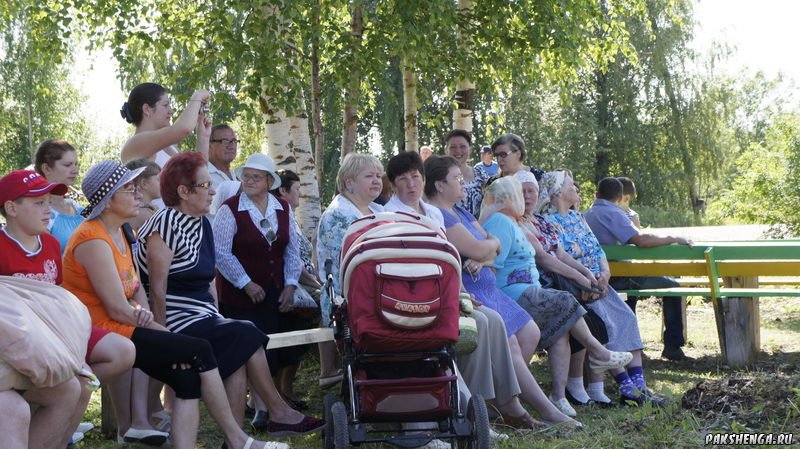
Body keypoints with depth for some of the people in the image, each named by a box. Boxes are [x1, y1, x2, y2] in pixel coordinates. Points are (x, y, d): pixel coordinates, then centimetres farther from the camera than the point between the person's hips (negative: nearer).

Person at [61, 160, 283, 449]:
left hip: (122, 328, 9)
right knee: (200, 351, -11)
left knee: (188, 376, -11)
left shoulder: (119, 233, 14)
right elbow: (117, 309, -20)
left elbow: (136, 291, 10)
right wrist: (164, 333, -10)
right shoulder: (94, 240, -16)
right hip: (102, 333, -9)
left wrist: (144, 314, -13)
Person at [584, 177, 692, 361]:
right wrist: (674, 239, -18)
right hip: (615, 276, -9)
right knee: (672, 287, 0)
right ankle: (672, 346, -2)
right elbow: (640, 240, -26)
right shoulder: (612, 213, -15)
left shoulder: (589, 213, 11)